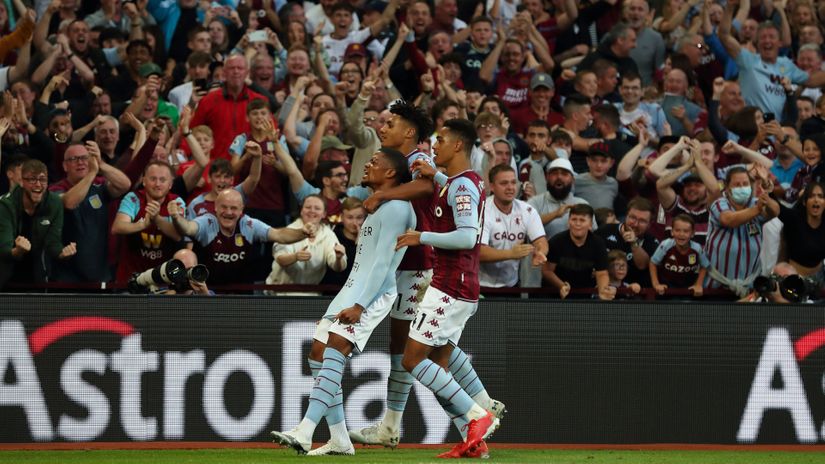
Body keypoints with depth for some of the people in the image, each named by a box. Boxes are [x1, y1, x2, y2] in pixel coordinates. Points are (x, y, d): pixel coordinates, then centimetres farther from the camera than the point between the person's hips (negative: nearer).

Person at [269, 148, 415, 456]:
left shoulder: (395, 208, -11)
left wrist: (359, 306, -25)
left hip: (373, 293, -11)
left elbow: (382, 262, -19)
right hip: (353, 288, 11)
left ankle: (305, 432, -38)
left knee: (335, 348, -26)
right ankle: (339, 440, 11)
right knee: (318, 353, 7)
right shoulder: (378, 206, 21)